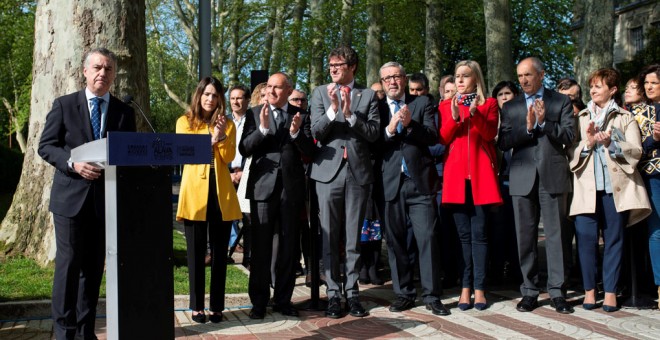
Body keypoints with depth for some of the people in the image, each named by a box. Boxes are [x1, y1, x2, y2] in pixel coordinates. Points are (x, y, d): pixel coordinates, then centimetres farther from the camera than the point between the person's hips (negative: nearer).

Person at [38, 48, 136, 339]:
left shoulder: (124, 112, 10)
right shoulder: (64, 105, 4)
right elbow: (46, 146, 0)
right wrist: (73, 163, -17)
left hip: (106, 198, 2)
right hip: (70, 196, -2)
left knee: (94, 266, 8)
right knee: (69, 263, -3)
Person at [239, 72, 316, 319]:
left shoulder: (301, 116, 7)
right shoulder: (255, 113, 6)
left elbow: (309, 152, 1)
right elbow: (244, 149, -3)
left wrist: (296, 132, -16)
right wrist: (262, 129, -18)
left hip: (291, 187, 1)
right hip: (263, 186, -1)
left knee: (289, 247, 8)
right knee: (261, 247, 1)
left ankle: (283, 300, 18)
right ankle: (259, 301, 11)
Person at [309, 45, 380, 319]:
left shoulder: (368, 96, 7)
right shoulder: (320, 93, 8)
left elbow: (374, 133, -3)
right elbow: (316, 132, -2)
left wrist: (350, 113, -15)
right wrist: (333, 108, -17)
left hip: (358, 172, 0)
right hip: (329, 170, 0)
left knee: (353, 237, 6)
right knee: (330, 238, 2)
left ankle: (352, 292, 14)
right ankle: (333, 293, 9)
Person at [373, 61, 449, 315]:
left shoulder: (422, 103, 9)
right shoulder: (376, 107, 8)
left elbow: (433, 137, -3)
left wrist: (410, 124, -18)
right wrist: (389, 129, -18)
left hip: (420, 181, -1)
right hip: (389, 183, 1)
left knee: (427, 238, -3)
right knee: (395, 241, 6)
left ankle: (431, 295, 5)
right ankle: (404, 294, 17)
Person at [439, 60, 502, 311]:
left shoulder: (489, 104, 10)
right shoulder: (446, 106, 14)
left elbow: (490, 134, -5)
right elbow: (442, 139, 3)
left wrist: (475, 112, -18)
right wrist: (454, 117, -11)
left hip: (481, 174, -1)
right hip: (456, 174, 2)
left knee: (479, 233, -4)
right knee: (463, 234, 2)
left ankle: (479, 289, 0)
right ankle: (465, 287, 5)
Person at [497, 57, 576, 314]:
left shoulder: (561, 102, 7)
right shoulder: (510, 107, 11)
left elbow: (569, 136, -3)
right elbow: (503, 143, 1)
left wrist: (544, 122, -15)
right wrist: (528, 128, -13)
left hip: (553, 176, -2)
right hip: (522, 178, 2)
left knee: (555, 234, 0)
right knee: (525, 236, 5)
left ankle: (556, 291, 7)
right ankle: (529, 290, 13)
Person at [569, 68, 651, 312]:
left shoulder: (625, 118, 11)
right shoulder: (580, 118, 15)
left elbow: (635, 152, 1)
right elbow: (570, 153, 7)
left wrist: (610, 143, -13)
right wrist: (587, 142, -10)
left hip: (616, 186, -1)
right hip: (586, 186, 1)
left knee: (614, 239, 2)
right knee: (586, 237, -4)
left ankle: (610, 291, 9)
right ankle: (589, 289, 7)